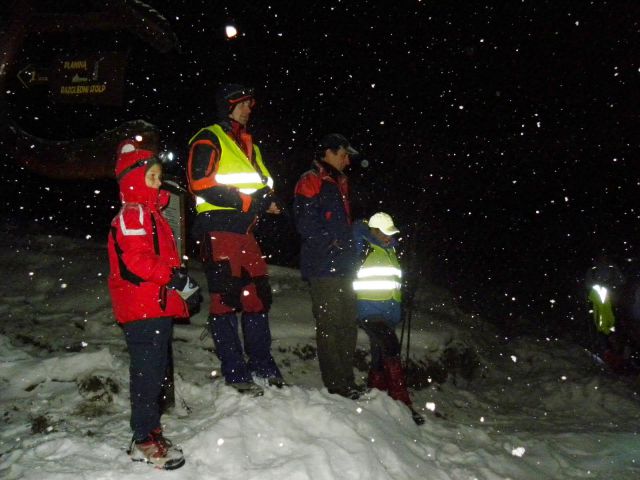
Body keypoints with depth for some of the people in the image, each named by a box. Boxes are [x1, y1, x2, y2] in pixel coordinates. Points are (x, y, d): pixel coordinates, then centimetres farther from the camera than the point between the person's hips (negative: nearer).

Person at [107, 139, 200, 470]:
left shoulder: (149, 213, 18)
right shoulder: (131, 216, -13)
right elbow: (134, 263, -23)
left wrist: (180, 281, 17)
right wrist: (175, 278, -22)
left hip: (158, 307, 10)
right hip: (141, 309, -10)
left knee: (156, 371, 16)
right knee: (147, 373, -5)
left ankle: (150, 430, 26)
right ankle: (145, 440, 3)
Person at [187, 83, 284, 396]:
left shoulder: (247, 144, 23)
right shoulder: (208, 140, -2)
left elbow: (263, 181, 27)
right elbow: (201, 183, -14)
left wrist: (266, 198, 3)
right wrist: (246, 201, -18)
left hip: (244, 231, 8)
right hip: (218, 230, -8)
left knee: (258, 296, 9)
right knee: (226, 299, -6)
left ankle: (263, 366, 20)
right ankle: (235, 374, -1)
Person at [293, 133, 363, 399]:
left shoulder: (338, 184, 23)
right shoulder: (311, 182, -6)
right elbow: (306, 224, -16)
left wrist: (351, 253, 16)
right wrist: (331, 242, -13)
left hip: (342, 267, 9)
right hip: (322, 267, -9)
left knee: (348, 324, 11)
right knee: (330, 325, -7)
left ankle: (348, 384, 18)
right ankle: (337, 387, -3)